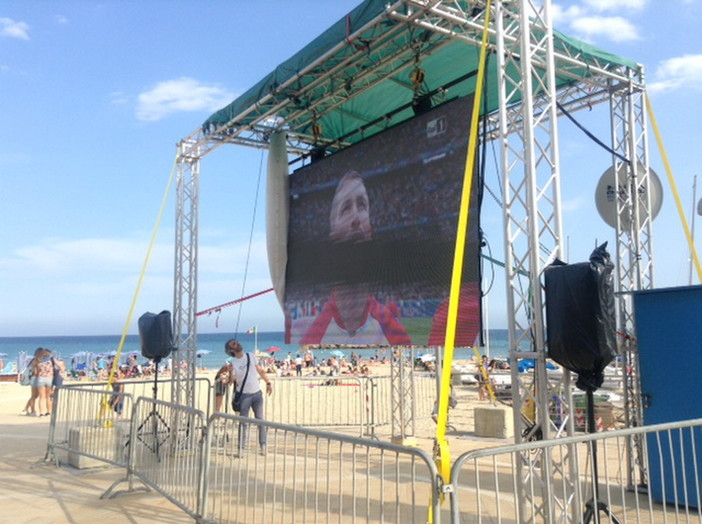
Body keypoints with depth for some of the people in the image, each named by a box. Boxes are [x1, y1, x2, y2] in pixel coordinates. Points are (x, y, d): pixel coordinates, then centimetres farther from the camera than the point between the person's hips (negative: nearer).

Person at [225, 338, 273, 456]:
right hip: (244, 395, -3)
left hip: (257, 393, 3)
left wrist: (268, 382, 9)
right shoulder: (232, 363, -6)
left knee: (260, 420, 6)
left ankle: (262, 445, 13)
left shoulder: (251, 356, 5)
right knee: (243, 423, 0)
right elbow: (232, 380, -11)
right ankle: (241, 448, 7)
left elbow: (260, 370, 12)